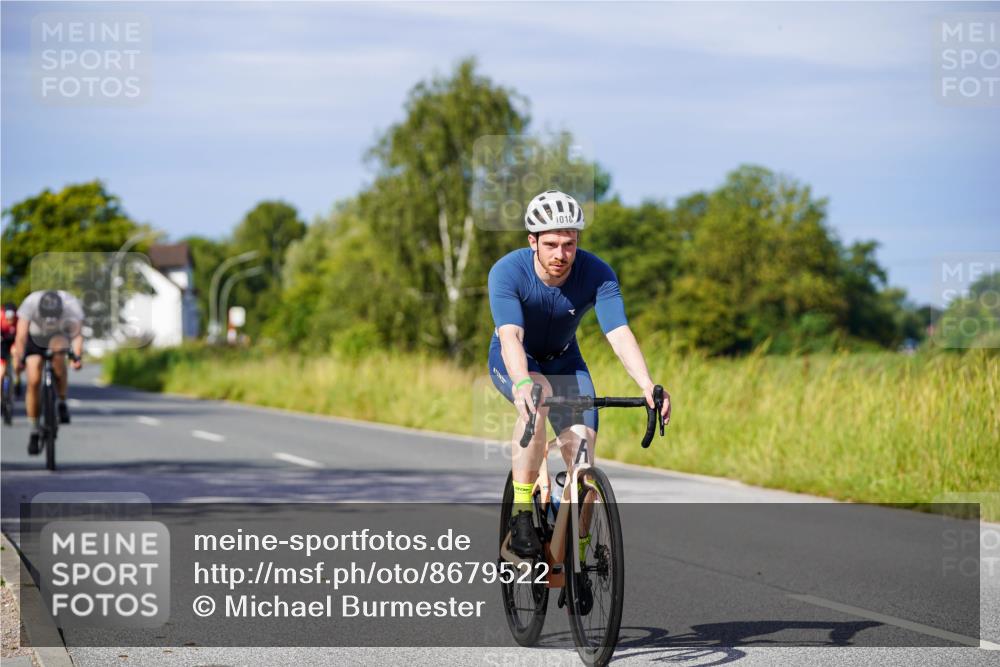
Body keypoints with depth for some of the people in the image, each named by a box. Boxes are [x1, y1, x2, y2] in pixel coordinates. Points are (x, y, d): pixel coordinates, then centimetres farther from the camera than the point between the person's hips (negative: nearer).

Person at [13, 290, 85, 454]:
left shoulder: (72, 304, -33)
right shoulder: (30, 303, -34)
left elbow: (77, 333, -42)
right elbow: (21, 335, -38)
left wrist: (77, 357, -58)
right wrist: (18, 358, -51)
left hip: (60, 335, 0)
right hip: (36, 338, 0)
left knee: (57, 350, -36)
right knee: (33, 382, -12)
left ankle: (62, 402, -19)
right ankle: (34, 432, 3)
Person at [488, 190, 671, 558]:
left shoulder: (597, 275, -25)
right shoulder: (507, 272, -30)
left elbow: (619, 334, -35)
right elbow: (510, 336, -42)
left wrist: (647, 385, -52)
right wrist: (522, 383, -62)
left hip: (563, 359, 3)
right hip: (514, 360, -3)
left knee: (582, 449, -15)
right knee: (538, 398, -36)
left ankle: (580, 546, 2)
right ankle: (521, 515, -29)